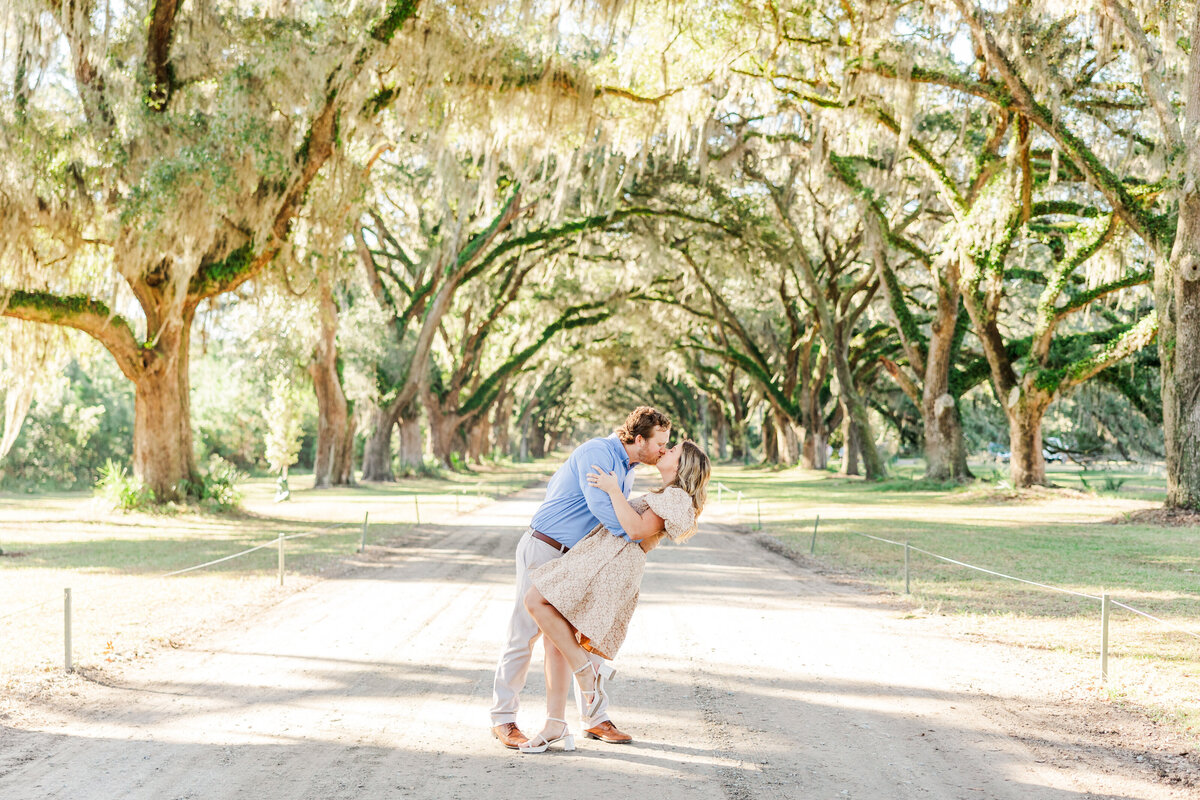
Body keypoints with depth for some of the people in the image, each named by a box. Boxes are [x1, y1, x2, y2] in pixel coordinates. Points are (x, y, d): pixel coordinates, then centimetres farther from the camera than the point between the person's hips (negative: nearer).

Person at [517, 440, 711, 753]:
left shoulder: (676, 496, -2)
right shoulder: (663, 498, 30)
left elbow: (636, 530, -13)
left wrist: (613, 490, -8)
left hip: (614, 562, -10)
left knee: (536, 599, -20)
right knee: (553, 636, 2)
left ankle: (585, 670, -12)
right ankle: (555, 724, 0)